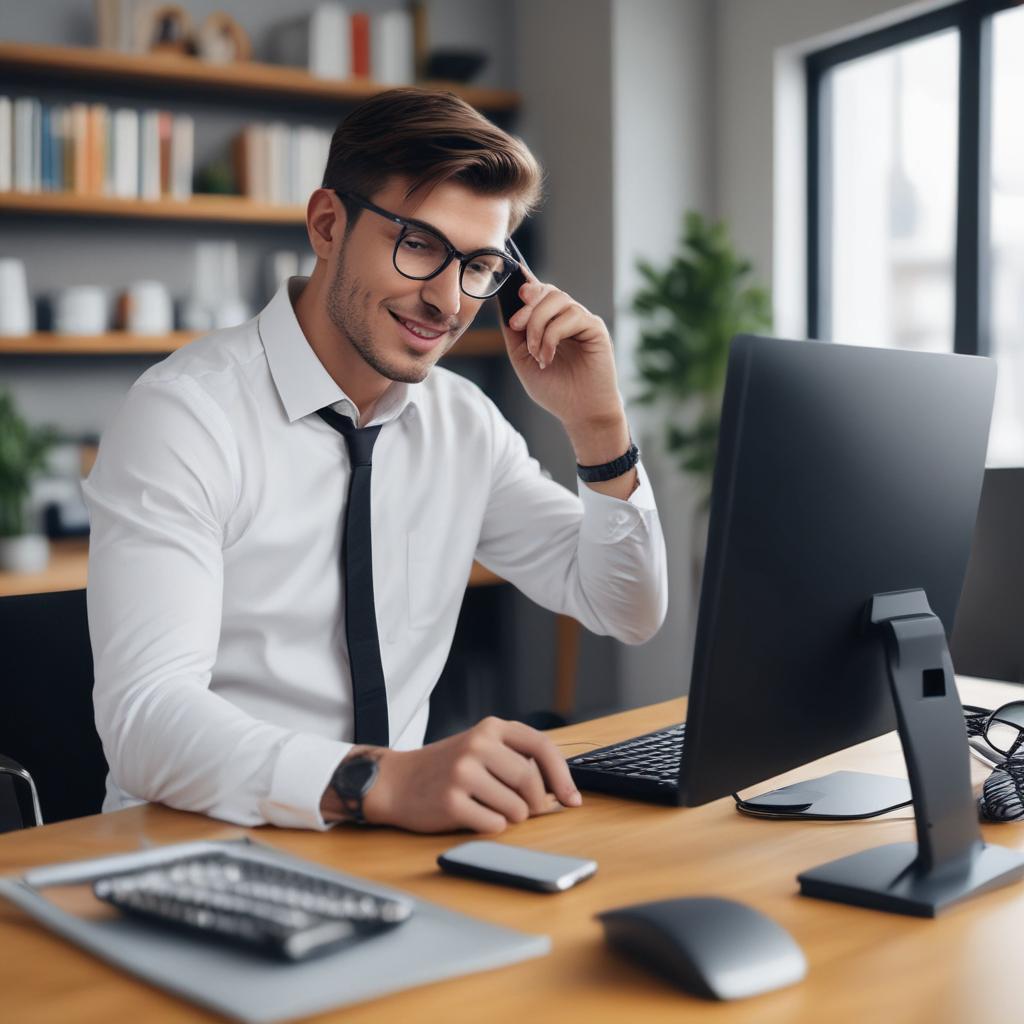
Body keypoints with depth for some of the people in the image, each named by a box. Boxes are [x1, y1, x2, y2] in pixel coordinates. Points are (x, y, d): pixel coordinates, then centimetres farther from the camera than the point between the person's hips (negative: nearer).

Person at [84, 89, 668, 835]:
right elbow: (146, 717, -25)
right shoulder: (188, 414, -14)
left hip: (400, 840, 5)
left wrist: (596, 426, -7)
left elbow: (627, 616, 8)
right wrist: (383, 779, -40)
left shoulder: (463, 419, 4)